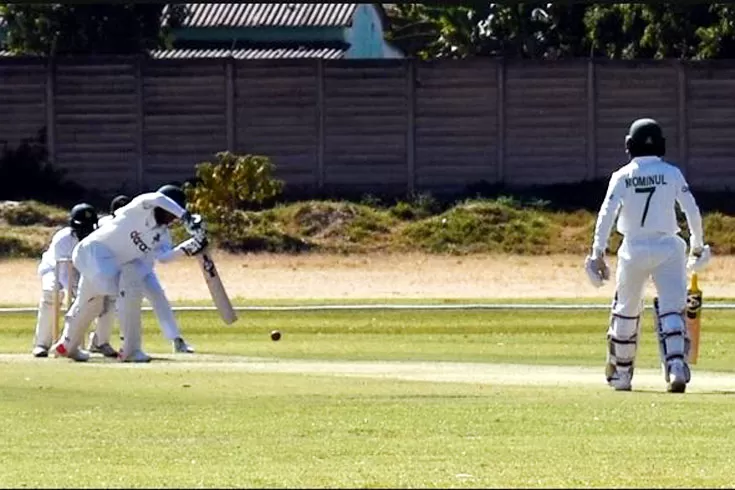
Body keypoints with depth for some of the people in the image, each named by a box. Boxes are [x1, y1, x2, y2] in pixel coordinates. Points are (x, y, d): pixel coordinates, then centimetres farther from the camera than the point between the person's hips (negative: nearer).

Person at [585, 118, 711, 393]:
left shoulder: (622, 176, -1)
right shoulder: (671, 174, 0)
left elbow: (606, 215, -6)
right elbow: (692, 211, -1)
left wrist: (598, 253, -3)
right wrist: (697, 246, 11)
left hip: (633, 251, 1)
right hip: (668, 249, -1)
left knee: (626, 311, 16)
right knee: (672, 309, -5)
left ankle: (620, 373, 25)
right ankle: (676, 368, -25)